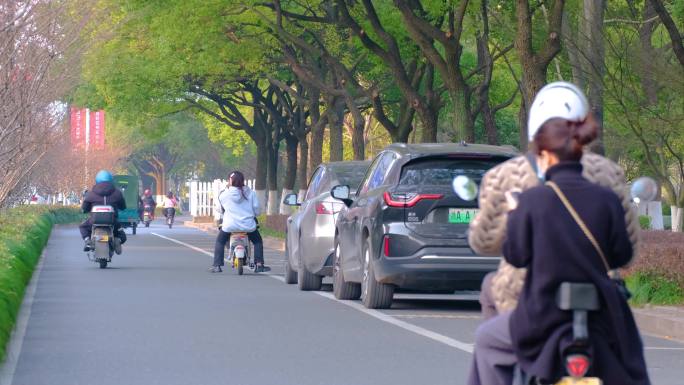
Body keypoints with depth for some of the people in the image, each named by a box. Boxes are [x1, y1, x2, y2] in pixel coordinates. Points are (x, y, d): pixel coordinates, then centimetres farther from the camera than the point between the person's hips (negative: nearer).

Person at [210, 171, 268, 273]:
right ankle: (259, 264, 16)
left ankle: (217, 265, 14)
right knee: (258, 241, 24)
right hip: (248, 225, 1)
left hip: (230, 225, -1)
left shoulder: (223, 195, -1)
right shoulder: (250, 193, 0)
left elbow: (221, 209, 13)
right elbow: (257, 210, 1)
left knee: (220, 241, 22)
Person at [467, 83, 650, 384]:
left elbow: (515, 255, -3)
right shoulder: (606, 200, -4)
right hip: (600, 323, 2)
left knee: (486, 340, 25)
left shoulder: (531, 201, -11)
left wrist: (514, 216, 12)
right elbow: (621, 255, 3)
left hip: (543, 318, -2)